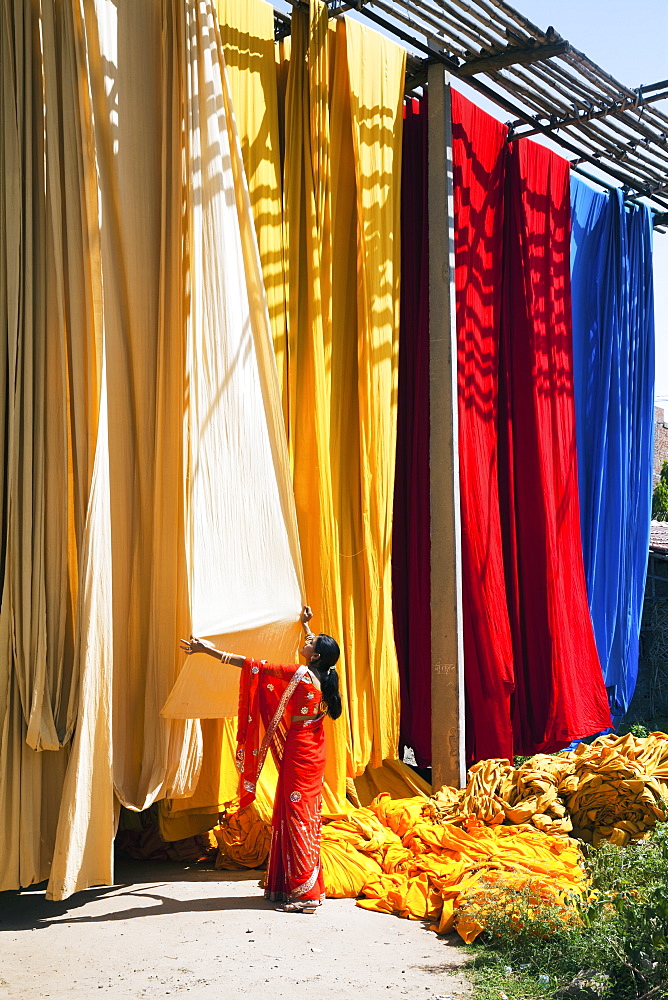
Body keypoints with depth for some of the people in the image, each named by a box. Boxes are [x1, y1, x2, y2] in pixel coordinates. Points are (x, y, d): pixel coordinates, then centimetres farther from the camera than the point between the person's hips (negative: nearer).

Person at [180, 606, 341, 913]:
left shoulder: (301, 674, -18)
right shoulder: (323, 675, 3)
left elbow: (255, 667, -17)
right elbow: (320, 648, 28)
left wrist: (212, 650, -13)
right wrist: (305, 624, 42)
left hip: (298, 751, -8)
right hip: (314, 752, 8)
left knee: (296, 816, -5)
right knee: (305, 816, 13)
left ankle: (304, 894, -3)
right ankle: (309, 888, 19)